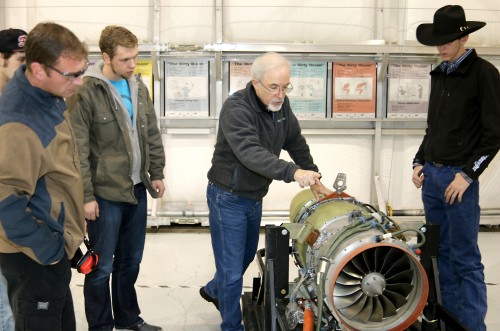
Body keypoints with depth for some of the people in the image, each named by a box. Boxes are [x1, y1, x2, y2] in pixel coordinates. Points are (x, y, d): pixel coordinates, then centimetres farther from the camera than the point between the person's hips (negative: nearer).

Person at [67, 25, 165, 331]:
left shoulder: (139, 87, 7)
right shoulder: (86, 92, -14)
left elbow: (152, 134, 14)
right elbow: (78, 151, -14)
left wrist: (156, 174, 12)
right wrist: (86, 195, -14)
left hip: (137, 188, 6)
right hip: (105, 192, -6)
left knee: (131, 261, 18)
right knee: (102, 266, 7)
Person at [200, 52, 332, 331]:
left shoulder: (281, 104, -3)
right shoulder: (236, 108, -27)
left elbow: (296, 142, 7)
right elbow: (251, 153, -40)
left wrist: (315, 179, 8)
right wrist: (292, 172, -51)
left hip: (255, 197, 8)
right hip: (228, 199, -8)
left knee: (247, 255, 25)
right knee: (232, 268, 0)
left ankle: (213, 290, 51)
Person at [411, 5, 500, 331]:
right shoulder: (439, 74, 13)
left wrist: (468, 174, -14)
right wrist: (420, 162, 11)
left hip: (458, 177, -7)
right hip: (431, 175, 7)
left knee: (465, 258, 0)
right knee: (441, 252, 13)